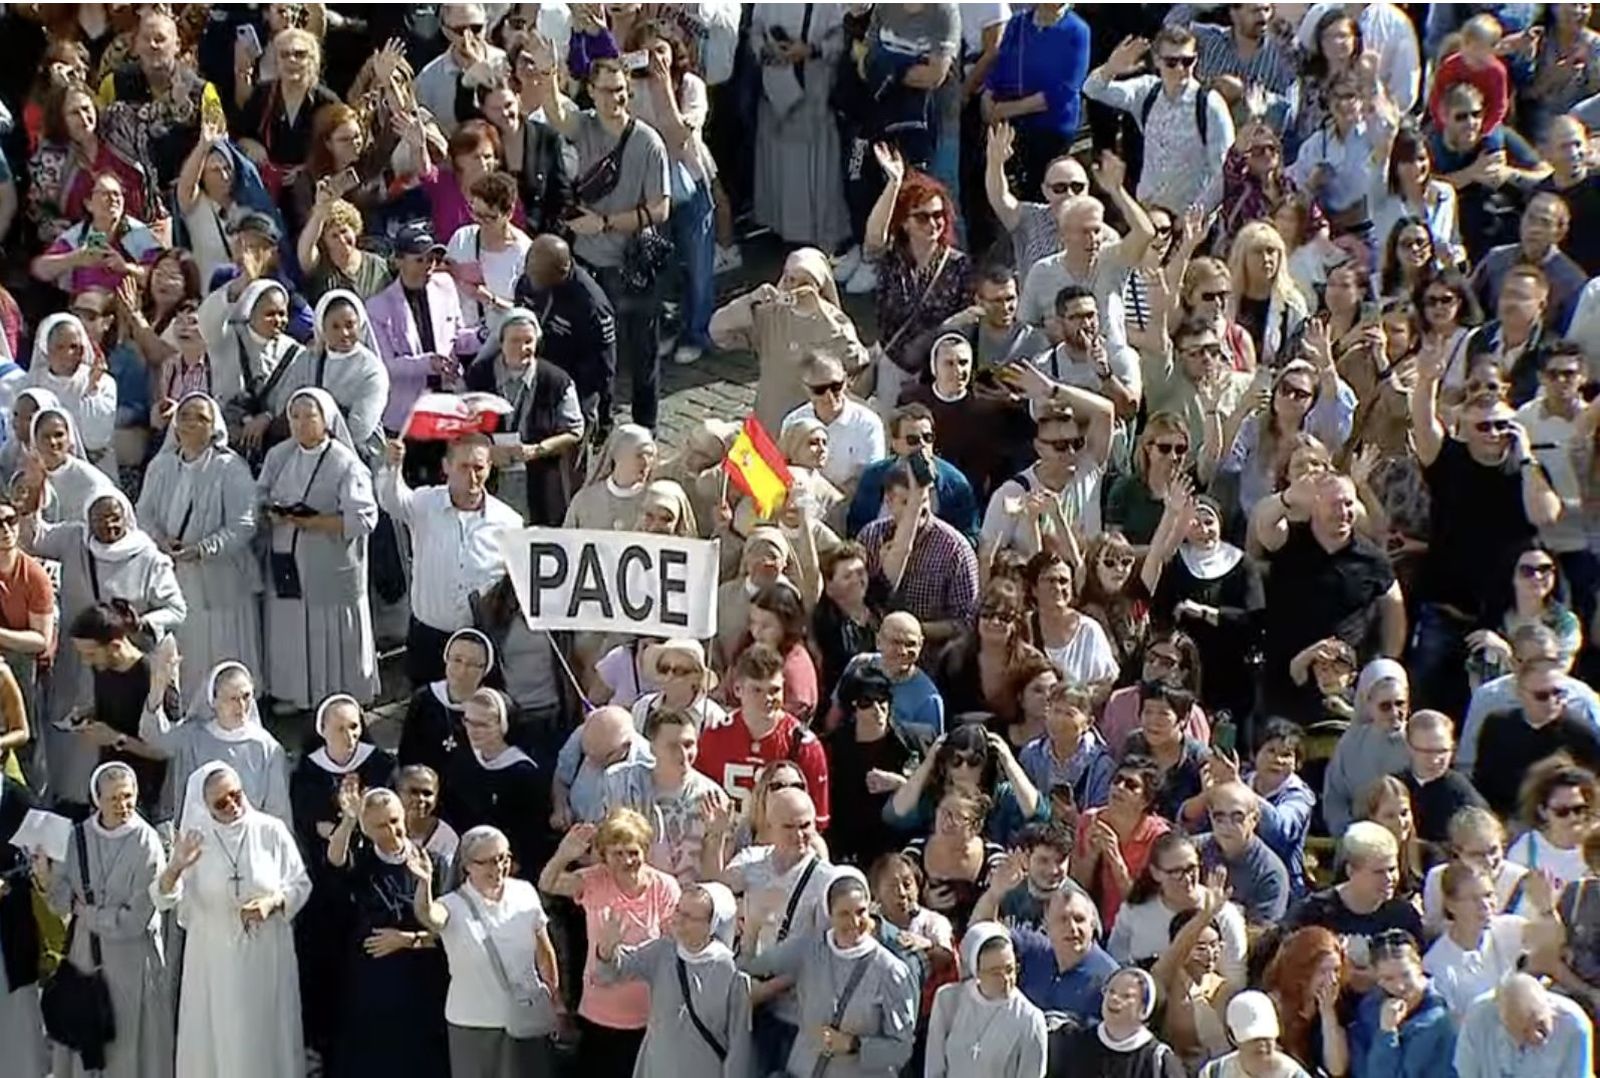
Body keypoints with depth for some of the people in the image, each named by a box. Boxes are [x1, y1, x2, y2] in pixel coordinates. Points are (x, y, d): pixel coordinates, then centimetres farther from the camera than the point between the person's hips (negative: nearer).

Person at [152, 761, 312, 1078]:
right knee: (216, 1038, 6)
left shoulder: (271, 831, -7)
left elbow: (301, 885, 0)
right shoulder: (195, 839, -6)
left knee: (266, 1036, 9)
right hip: (214, 959, 0)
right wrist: (175, 867, -33)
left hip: (266, 956, 0)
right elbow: (163, 899, -12)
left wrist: (273, 903, -20)